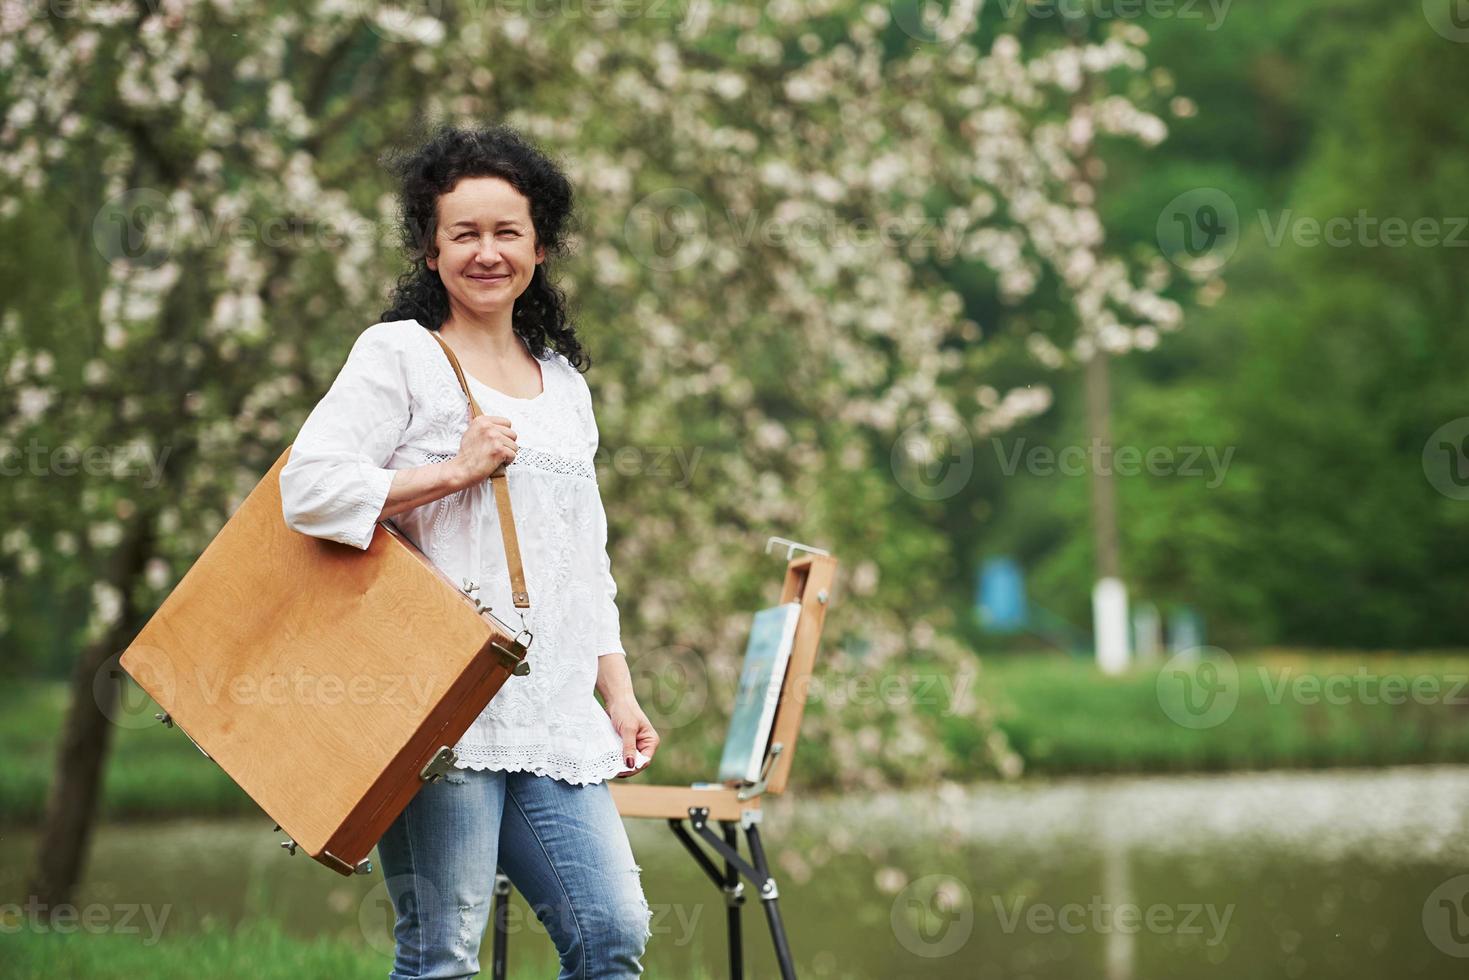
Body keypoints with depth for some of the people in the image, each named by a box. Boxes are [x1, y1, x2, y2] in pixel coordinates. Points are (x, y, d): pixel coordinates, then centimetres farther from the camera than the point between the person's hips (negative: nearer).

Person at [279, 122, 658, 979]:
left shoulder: (564, 384, 21)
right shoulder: (399, 356, 1)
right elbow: (307, 489, -11)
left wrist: (619, 695, 18)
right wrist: (456, 470, -10)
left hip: (552, 717, 6)